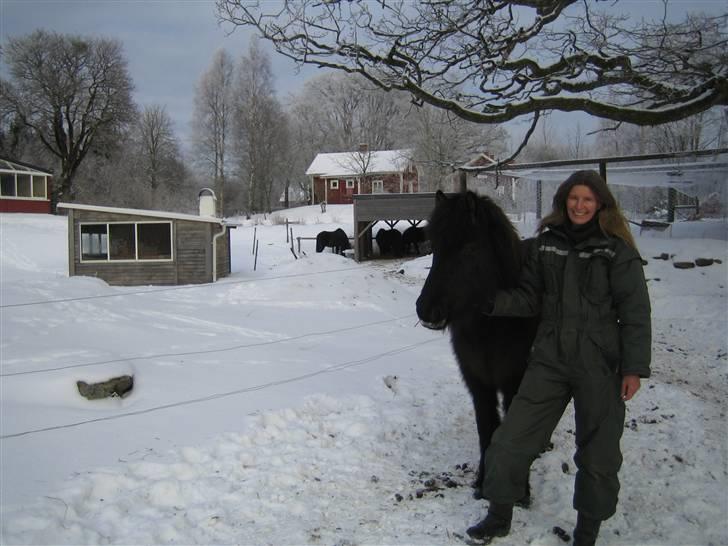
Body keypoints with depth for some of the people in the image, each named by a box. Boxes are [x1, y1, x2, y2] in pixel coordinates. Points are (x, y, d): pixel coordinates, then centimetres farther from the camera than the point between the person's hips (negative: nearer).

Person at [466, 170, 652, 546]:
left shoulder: (617, 250, -6)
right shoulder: (547, 242, 5)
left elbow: (635, 313, -6)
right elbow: (529, 299, 8)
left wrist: (634, 368, -10)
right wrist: (495, 302, -11)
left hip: (599, 365, -3)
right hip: (550, 360, 3)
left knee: (598, 452, 10)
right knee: (511, 441, 3)